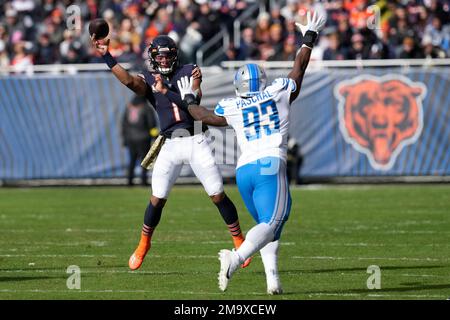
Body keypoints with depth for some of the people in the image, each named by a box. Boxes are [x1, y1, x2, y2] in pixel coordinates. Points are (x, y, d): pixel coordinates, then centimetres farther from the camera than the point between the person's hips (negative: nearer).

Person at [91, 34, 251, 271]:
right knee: (157, 200, 0)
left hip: (195, 142, -1)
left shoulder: (188, 72, 4)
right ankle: (143, 245, 20)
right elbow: (129, 80, -16)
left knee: (218, 196, 0)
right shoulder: (147, 79, 5)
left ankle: (240, 242, 12)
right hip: (169, 145, 1)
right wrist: (106, 56, -26)